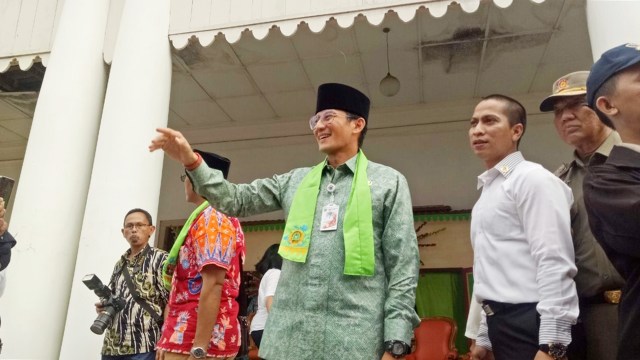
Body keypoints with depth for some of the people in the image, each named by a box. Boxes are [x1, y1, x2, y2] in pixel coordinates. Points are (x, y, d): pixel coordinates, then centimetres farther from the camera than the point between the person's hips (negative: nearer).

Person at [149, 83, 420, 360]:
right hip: (288, 334, 4)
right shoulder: (295, 180, 14)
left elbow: (403, 265, -2)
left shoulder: (389, 182, 3)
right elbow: (236, 200, 14)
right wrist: (191, 161, 0)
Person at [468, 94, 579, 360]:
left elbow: (555, 263, -17)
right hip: (502, 325, 8)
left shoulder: (533, 179, -8)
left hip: (530, 325, -8)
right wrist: (484, 337, 18)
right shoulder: (488, 190, 16)